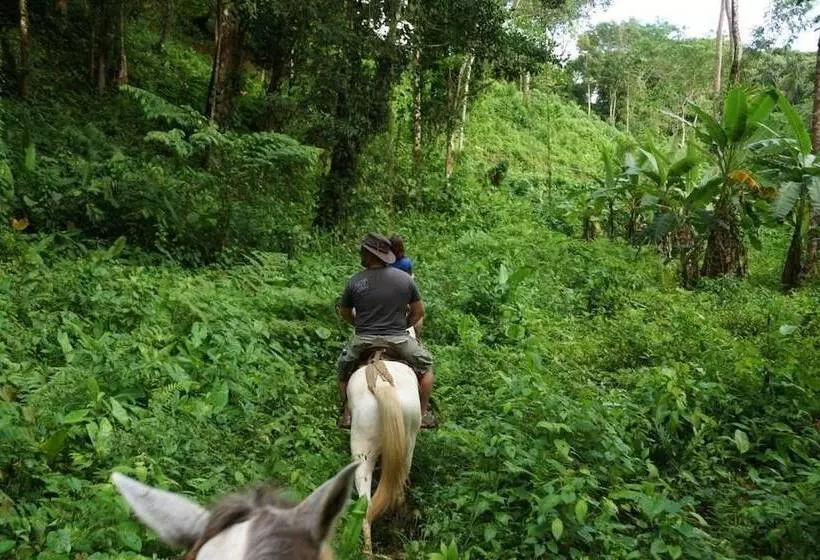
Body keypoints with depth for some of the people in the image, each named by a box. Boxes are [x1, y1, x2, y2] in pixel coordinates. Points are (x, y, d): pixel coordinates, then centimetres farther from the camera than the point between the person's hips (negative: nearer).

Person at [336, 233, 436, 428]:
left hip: (364, 340, 0)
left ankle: (347, 415, 27)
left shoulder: (354, 282, -5)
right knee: (426, 366, 24)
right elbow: (419, 311, 6)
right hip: (399, 339, 0)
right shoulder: (405, 278, -2)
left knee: (343, 368, 28)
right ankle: (423, 414, 22)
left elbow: (344, 313, 8)